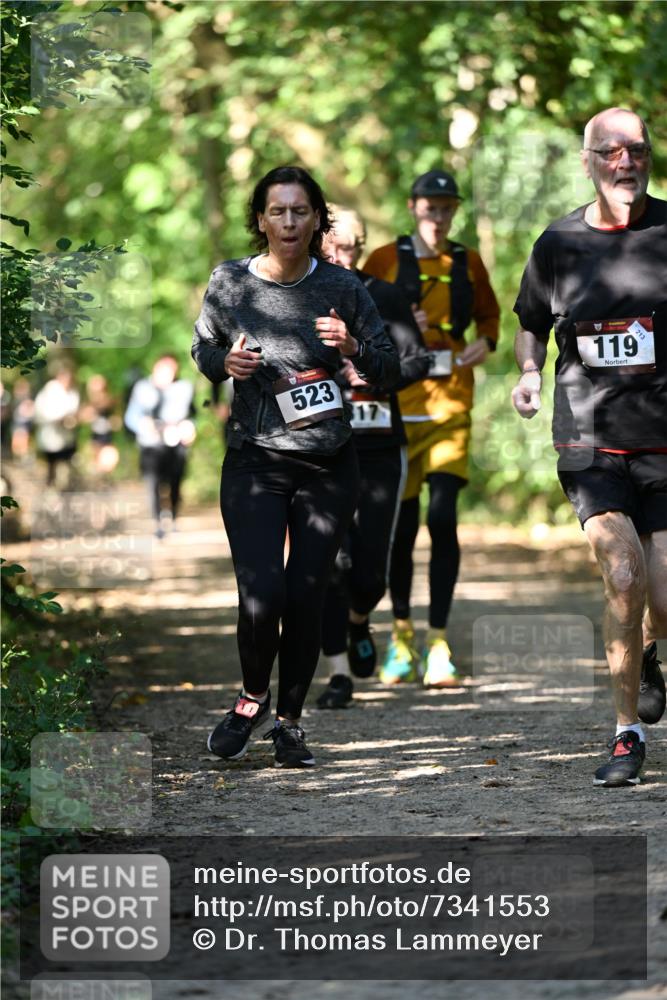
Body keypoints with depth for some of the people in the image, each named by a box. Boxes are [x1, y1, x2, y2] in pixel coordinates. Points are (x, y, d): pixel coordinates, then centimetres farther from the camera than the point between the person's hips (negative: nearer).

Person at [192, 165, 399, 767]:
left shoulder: (341, 288, -1)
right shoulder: (230, 283, -1)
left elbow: (389, 372, 4)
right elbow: (202, 350, 15)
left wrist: (353, 347, -16)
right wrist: (226, 362, -7)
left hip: (328, 466, 1)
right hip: (254, 462, -1)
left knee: (307, 598, -1)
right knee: (262, 596, -14)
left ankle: (290, 720, 19)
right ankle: (252, 697, 15)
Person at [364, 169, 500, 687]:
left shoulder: (468, 263, 9)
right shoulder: (384, 261, 2)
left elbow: (489, 312, 24)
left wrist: (487, 342, 3)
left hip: (451, 403, 1)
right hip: (397, 402, -1)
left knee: (443, 517, -11)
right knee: (402, 523, 4)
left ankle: (438, 643, -9)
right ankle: (402, 634, 22)